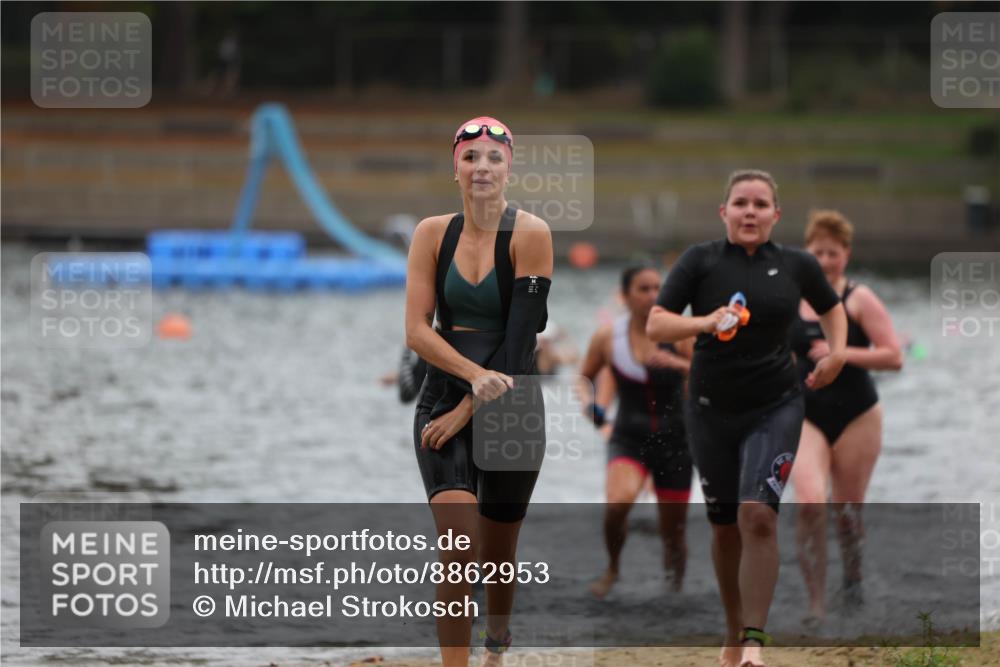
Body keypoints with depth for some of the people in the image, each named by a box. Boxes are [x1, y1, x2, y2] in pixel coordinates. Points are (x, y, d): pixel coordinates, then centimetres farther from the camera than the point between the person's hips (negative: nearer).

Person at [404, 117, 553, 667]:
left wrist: (470, 408, -14)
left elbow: (518, 338, -12)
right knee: (459, 546, -19)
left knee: (498, 556, 13)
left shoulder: (530, 235, -8)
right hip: (444, 399, 1)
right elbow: (417, 331, -5)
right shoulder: (434, 234, 1)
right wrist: (475, 375, -21)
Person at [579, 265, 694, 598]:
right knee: (618, 502, -30)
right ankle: (612, 568, -3)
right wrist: (588, 402, -8)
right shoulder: (607, 337, -2)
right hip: (629, 437, 0)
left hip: (674, 440, 0)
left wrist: (679, 364, -24)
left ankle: (675, 583, 35)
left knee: (673, 534, 5)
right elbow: (585, 377, 13)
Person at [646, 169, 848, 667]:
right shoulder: (700, 261, -3)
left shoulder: (796, 265, 2)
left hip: (776, 407, -1)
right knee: (725, 526, 9)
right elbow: (655, 326, -10)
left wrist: (837, 352, 3)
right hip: (711, 410, 1)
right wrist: (704, 322, -27)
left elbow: (832, 308, 22)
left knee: (758, 515, -18)